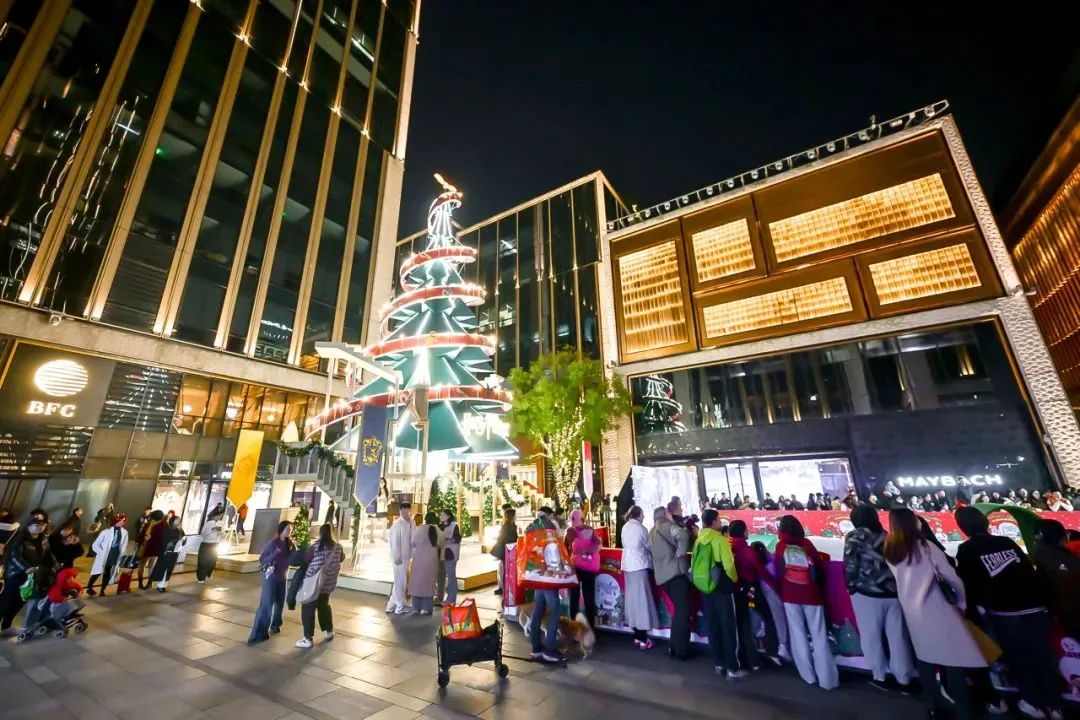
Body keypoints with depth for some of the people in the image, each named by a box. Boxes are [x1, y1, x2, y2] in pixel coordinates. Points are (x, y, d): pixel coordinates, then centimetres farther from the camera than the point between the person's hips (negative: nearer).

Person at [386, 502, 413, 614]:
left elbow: (412, 540, 7)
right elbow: (395, 542, -18)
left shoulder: (410, 523, 6)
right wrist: (397, 557, -18)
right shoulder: (397, 524, -16)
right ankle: (400, 607, 16)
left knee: (400, 581, 18)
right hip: (400, 557, -8)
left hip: (406, 557, 8)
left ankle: (392, 605, 31)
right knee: (400, 581, 3)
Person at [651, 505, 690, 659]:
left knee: (678, 610, 19)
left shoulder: (652, 532, 19)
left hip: (662, 575, 8)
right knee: (683, 612, 1)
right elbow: (683, 535, -27)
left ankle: (673, 647, 22)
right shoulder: (667, 526, -8)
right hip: (676, 572, -8)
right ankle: (681, 650, 4)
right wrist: (680, 553, -16)